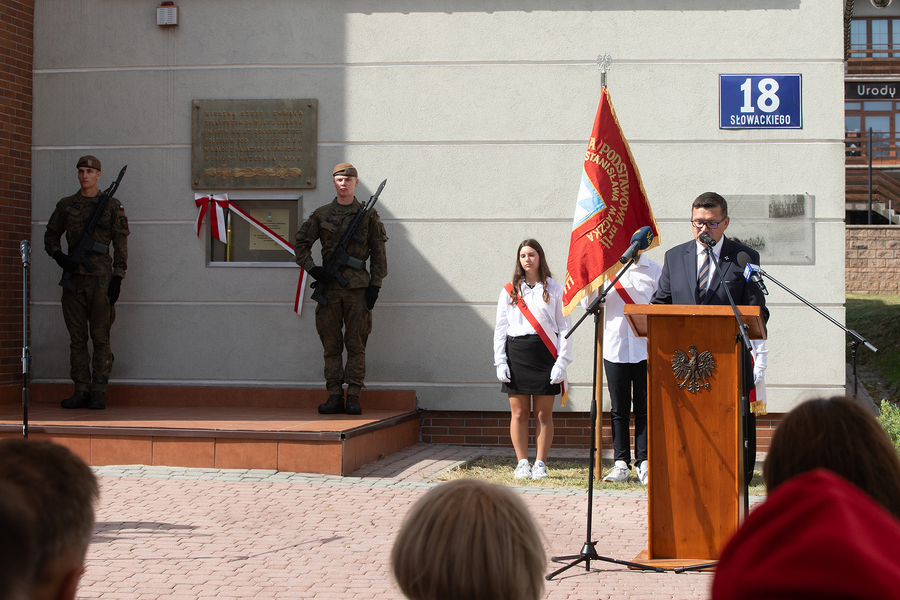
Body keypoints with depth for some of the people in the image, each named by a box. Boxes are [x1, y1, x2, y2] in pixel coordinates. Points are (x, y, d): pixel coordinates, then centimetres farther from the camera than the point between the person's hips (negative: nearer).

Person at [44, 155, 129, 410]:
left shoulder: (112, 206, 3)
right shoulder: (66, 205, 11)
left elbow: (121, 245, 1)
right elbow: (50, 236, 18)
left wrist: (117, 279, -6)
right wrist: (58, 256, -2)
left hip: (100, 277, -3)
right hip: (74, 277, 3)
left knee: (100, 337, -2)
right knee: (77, 337, 4)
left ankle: (99, 392, 1)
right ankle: (81, 391, 8)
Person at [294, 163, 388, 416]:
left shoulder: (368, 215, 5)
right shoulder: (321, 215, 9)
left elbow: (378, 253, 5)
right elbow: (300, 243, 14)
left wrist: (375, 285, -3)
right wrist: (312, 269, -1)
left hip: (358, 286, -2)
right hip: (329, 286, 2)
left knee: (356, 343, -3)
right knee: (331, 344, 2)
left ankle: (353, 397, -1)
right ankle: (335, 397, 4)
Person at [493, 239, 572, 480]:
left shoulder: (554, 289, 6)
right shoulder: (510, 291, 10)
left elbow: (564, 327, 3)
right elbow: (500, 328, 9)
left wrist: (562, 362, -7)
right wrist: (500, 361, -1)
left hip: (545, 354, -1)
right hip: (516, 354, 1)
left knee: (543, 414, 0)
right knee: (519, 413, 1)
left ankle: (541, 464, 7)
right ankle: (522, 463, 8)